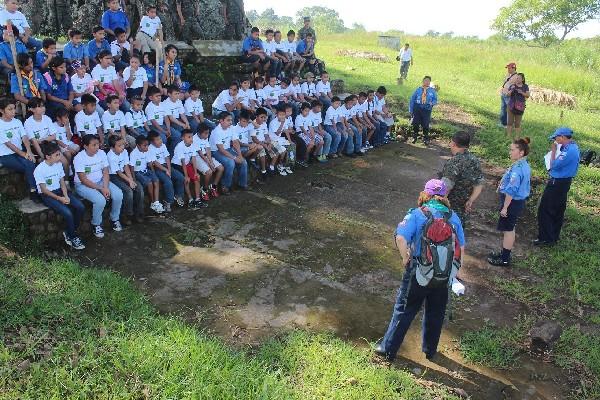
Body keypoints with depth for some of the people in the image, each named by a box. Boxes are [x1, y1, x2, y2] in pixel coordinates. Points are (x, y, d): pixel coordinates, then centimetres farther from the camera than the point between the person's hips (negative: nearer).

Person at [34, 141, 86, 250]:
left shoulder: (59, 164, 3)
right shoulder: (39, 169, -15)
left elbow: (62, 182, 6)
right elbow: (43, 189, -14)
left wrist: (66, 196, -11)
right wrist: (59, 198, -20)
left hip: (59, 191, 6)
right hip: (47, 195, -6)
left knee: (81, 207, -17)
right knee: (67, 213, -27)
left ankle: (69, 232, 2)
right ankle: (72, 237, -4)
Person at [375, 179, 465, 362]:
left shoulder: (417, 214, -8)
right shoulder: (454, 217, 3)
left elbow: (401, 238, -24)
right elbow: (461, 248, 3)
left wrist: (406, 258, -8)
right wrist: (455, 270, 15)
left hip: (419, 273, -3)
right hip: (445, 277, 3)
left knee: (404, 311, 11)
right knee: (435, 313, 21)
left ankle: (388, 348, 21)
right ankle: (430, 350, 38)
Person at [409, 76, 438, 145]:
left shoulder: (432, 91, 7)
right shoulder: (418, 89, 6)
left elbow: (435, 100, 9)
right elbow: (412, 99, 9)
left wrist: (431, 103, -15)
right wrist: (411, 110, 5)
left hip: (426, 109, -1)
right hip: (417, 108, 1)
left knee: (425, 124, 0)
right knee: (415, 123, 3)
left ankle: (425, 139, 18)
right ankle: (414, 137, 23)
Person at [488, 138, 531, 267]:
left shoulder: (517, 169, -27)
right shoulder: (524, 166, 5)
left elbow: (511, 191, -26)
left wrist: (505, 207, -20)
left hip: (513, 203, -10)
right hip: (519, 201, 10)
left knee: (508, 230, 3)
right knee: (510, 228, 20)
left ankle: (505, 259, 16)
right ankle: (505, 253, 34)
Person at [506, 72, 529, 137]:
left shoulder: (525, 86, 5)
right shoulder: (512, 85, 4)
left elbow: (528, 95, -1)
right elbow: (508, 94, 1)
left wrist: (522, 92, -18)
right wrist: (511, 90, -18)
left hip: (519, 107, -1)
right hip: (511, 106, 1)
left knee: (517, 123, -1)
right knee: (509, 122, 0)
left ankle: (517, 137, 6)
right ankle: (509, 136, 8)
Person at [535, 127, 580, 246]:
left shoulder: (569, 151, -26)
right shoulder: (573, 146, 7)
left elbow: (554, 165, -22)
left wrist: (553, 150, -15)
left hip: (557, 183, -11)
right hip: (564, 181, 11)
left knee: (545, 210, -2)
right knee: (558, 211, 19)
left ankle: (546, 238, 4)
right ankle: (554, 236, 31)